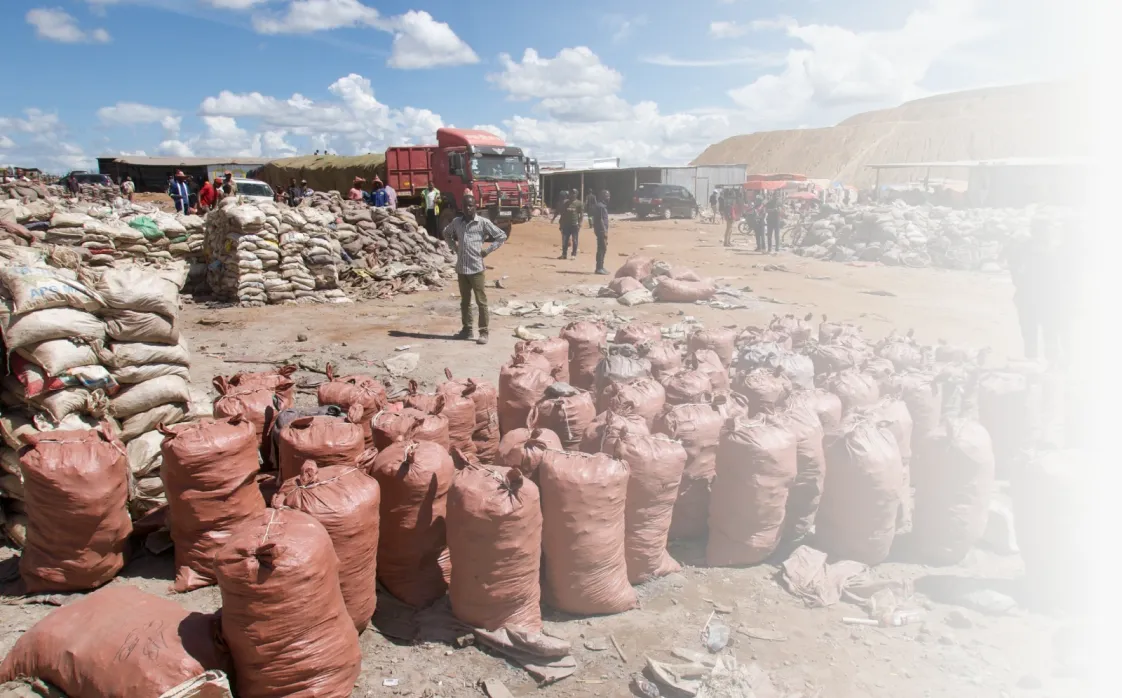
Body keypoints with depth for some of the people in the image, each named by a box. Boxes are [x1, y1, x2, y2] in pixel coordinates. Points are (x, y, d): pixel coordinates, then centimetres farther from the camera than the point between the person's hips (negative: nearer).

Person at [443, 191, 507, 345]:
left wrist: (487, 250, -6)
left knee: (481, 302, -1)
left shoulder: (483, 222, -6)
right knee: (464, 301, 14)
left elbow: (502, 236, -2)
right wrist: (454, 248, 11)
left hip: (476, 268, -4)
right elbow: (446, 234, 25)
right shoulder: (456, 222, 5)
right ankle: (466, 329, 24)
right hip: (461, 268, 4)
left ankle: (484, 332, 3)